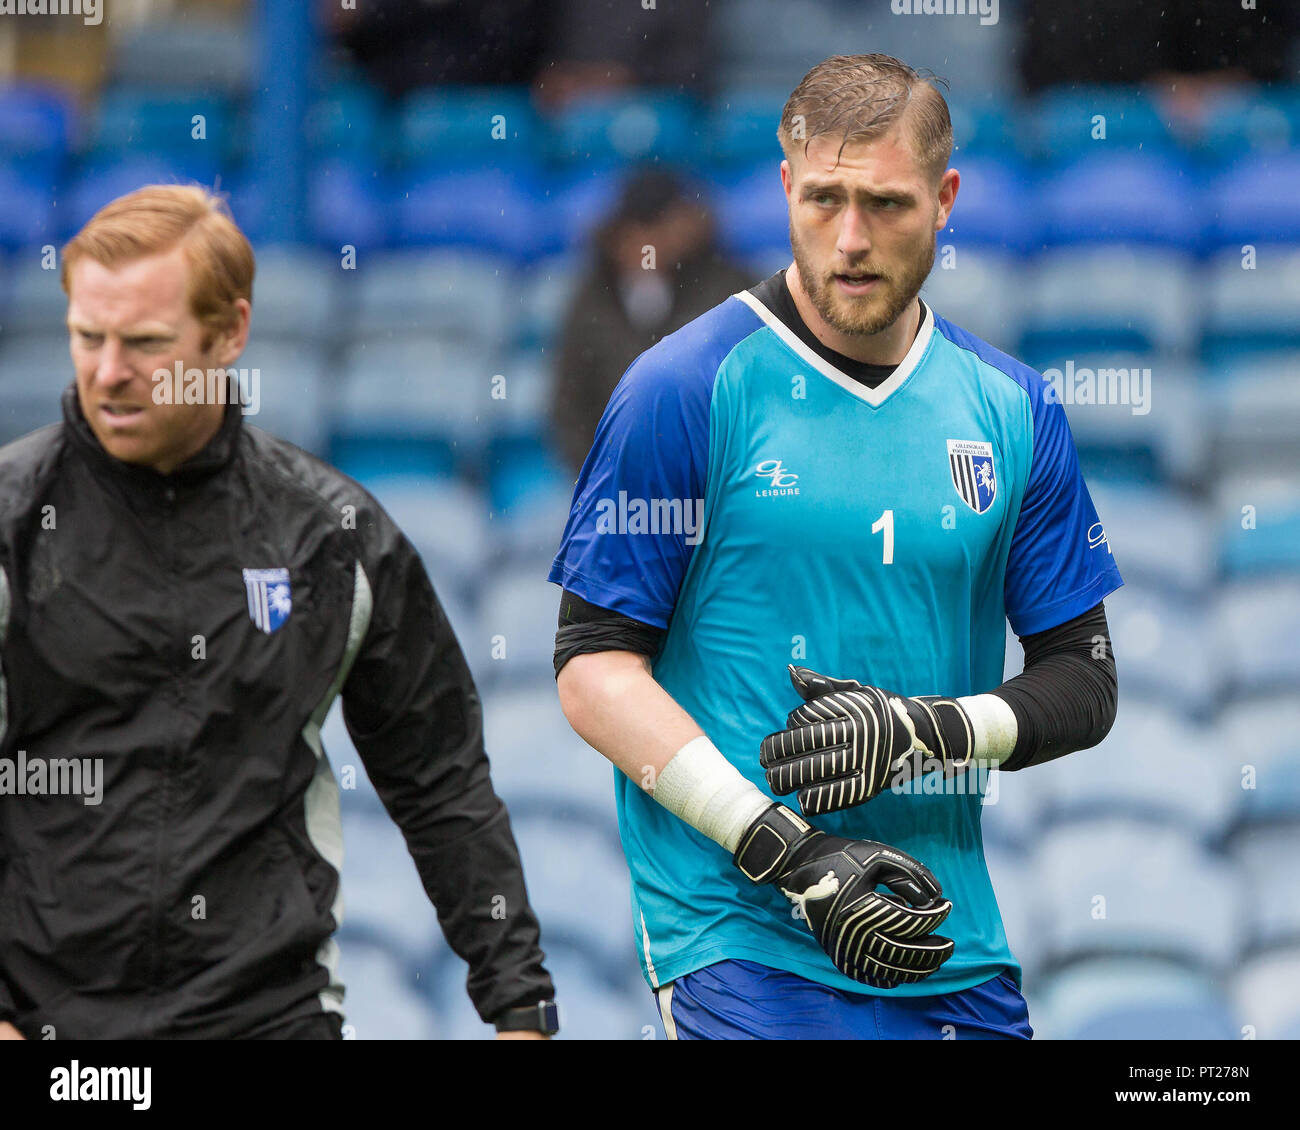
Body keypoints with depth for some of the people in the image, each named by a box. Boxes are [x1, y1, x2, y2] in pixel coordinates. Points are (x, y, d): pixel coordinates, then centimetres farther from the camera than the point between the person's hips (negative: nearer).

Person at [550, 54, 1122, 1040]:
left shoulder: (1014, 410, 9)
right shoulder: (685, 390, -3)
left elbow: (1083, 682, 11)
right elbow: (593, 668, -6)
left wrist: (922, 731, -9)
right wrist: (784, 851, -15)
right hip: (740, 941, -4)